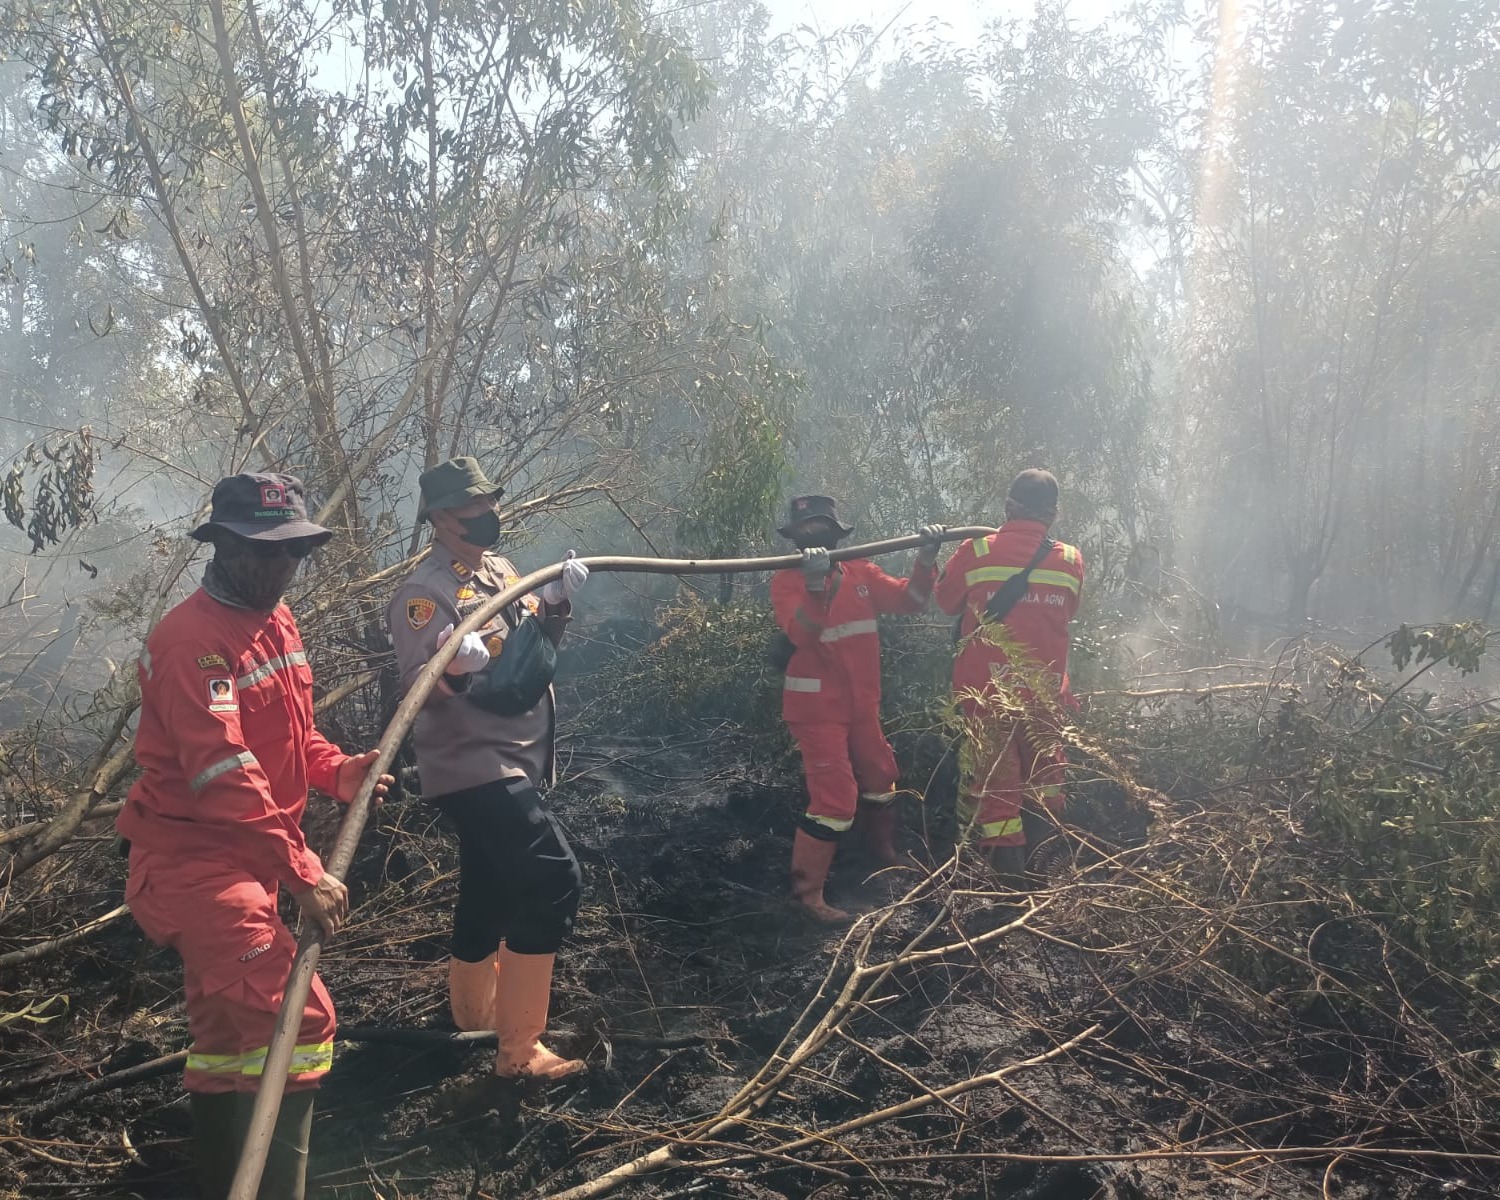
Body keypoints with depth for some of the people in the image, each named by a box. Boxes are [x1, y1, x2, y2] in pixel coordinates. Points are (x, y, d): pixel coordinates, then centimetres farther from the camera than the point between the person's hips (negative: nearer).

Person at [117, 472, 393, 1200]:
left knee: (228, 1029, 20)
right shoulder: (192, 640, -21)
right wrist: (304, 874, -28)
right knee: (297, 1016, -17)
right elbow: (225, 777, -28)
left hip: (248, 860, 10)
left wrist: (339, 772, -5)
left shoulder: (276, 620, 8)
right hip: (193, 861, -9)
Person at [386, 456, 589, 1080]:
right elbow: (419, 689, -26)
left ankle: (473, 1015, 40)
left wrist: (559, 597, 0)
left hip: (511, 762, 9)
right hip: (474, 768, -9)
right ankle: (518, 1049, -7)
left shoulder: (498, 570, 10)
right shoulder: (426, 592, -17)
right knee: (553, 880, -16)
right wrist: (455, 666, -46)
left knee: (491, 889, 20)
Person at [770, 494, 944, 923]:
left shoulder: (860, 572, 5)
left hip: (862, 703, 7)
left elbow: (908, 600, -1)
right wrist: (814, 583, -41)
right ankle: (807, 891, -1)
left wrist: (925, 558, -14)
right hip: (817, 707, -7)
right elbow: (802, 634, -28)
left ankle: (885, 856, 48)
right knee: (835, 798, -13)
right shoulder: (786, 581, -11)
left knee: (879, 779, 23)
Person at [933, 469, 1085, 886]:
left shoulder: (975, 552, -9)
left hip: (987, 691, -3)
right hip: (1045, 692, 3)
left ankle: (1010, 882, 3)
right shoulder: (1071, 561, -2)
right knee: (1043, 780, 21)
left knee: (994, 783, 5)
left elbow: (945, 600, 7)